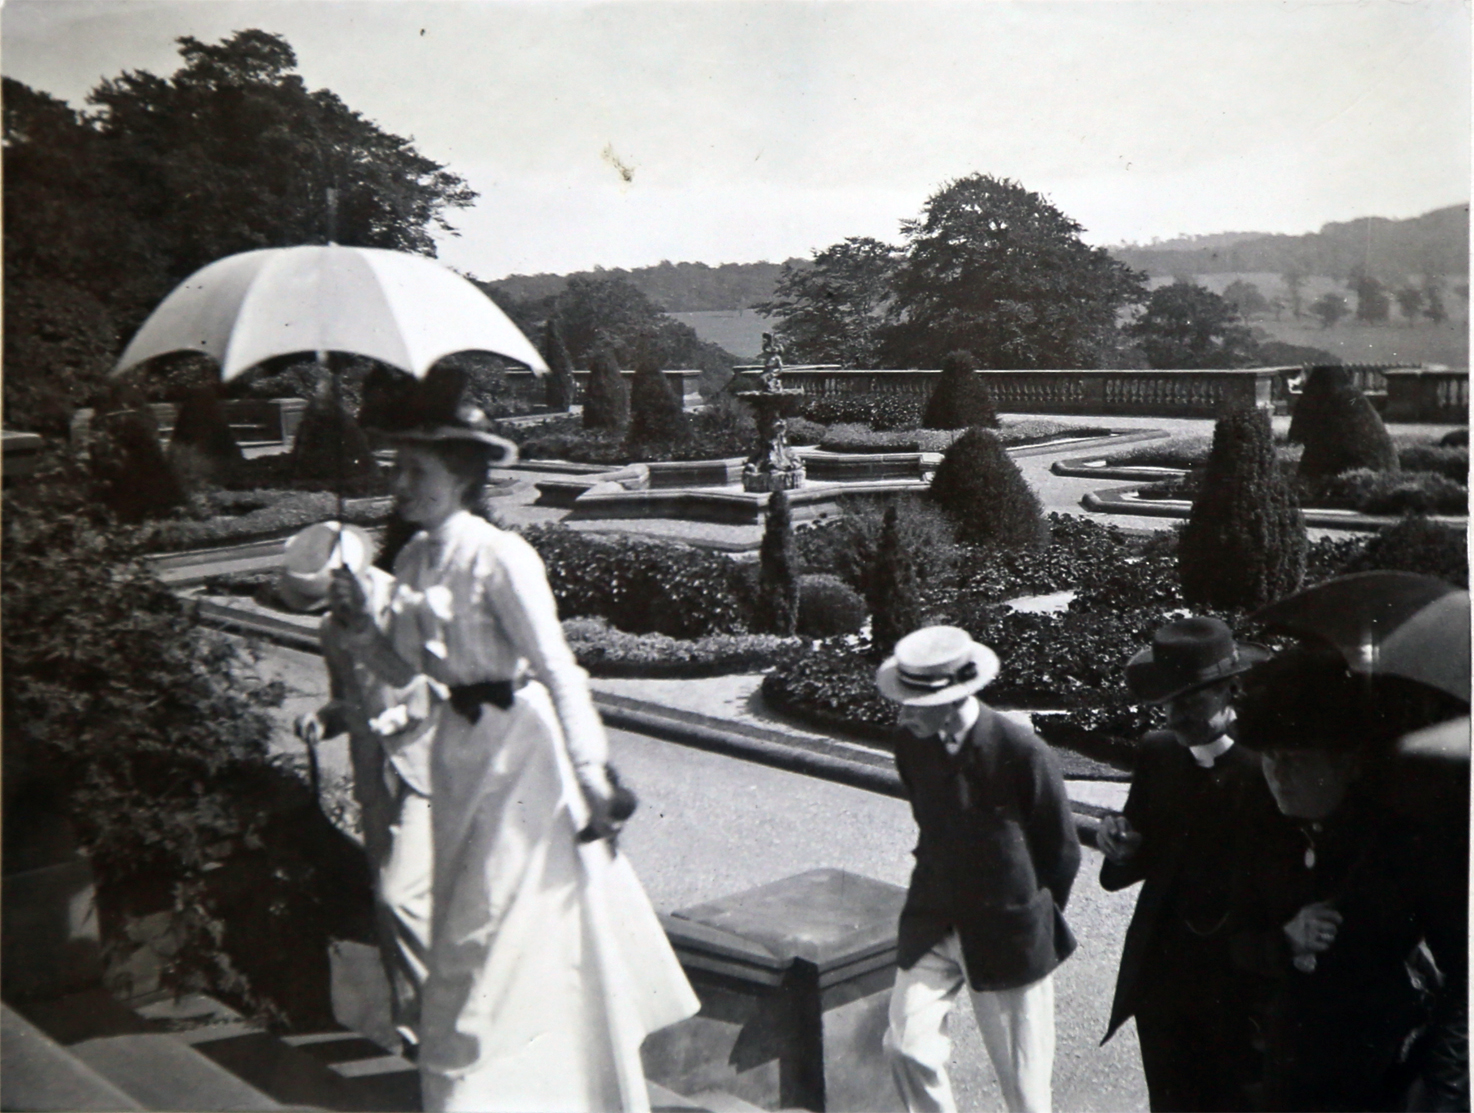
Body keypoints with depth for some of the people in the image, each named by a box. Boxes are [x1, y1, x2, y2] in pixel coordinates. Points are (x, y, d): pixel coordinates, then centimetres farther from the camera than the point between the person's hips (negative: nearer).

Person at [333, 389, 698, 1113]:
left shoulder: (500, 557, -19)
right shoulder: (414, 562, 4)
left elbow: (556, 666, -20)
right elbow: (401, 668, 10)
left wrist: (591, 771, -23)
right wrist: (358, 621, -8)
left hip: (521, 740, -8)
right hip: (460, 741, 8)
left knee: (494, 924, 1)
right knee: (465, 910, 19)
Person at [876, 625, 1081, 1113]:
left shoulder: (1022, 751, -21)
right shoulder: (910, 743, -7)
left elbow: (1062, 852, -7)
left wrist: (1036, 920, 4)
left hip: (1008, 934, -4)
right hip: (932, 925, 4)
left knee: (1021, 1073, 7)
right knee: (906, 1044, 0)